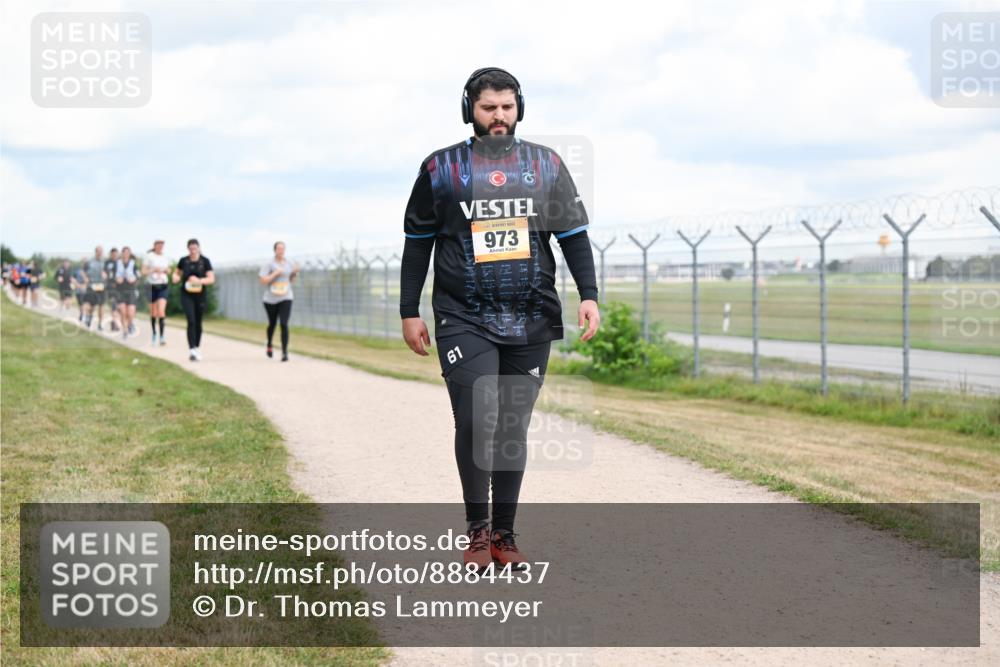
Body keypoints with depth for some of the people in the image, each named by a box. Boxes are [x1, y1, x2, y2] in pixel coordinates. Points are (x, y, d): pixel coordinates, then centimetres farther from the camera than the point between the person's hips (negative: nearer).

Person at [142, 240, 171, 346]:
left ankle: (162, 335, -15)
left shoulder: (165, 257, 6)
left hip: (163, 286, 2)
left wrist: (167, 271, -2)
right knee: (153, 313, 7)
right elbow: (143, 272, -6)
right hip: (152, 286, -2)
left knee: (161, 311, -14)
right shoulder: (149, 256, -6)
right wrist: (153, 270, -22)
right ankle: (154, 334, 26)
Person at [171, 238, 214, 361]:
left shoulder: (205, 261, -2)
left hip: (200, 295, 1)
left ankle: (197, 349, 27)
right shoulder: (183, 261, 3)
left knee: (198, 323, 11)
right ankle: (191, 350, -22)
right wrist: (176, 277, -5)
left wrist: (199, 280, -24)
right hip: (186, 295, -1)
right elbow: (176, 272, 19)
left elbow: (211, 278, -7)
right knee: (191, 321, -16)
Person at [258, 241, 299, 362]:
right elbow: (263, 281, -13)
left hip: (285, 299, 1)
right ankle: (269, 345, 46)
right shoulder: (269, 264, -7)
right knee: (272, 324, 16)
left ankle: (284, 352, -14)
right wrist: (275, 273, -20)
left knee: (284, 324, -15)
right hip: (271, 299, -1)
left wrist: (295, 272, -2)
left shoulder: (289, 264, 5)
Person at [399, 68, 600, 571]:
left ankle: (504, 534, 15)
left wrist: (589, 295, -1)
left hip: (531, 323, 2)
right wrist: (409, 312, 4)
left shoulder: (546, 166, 10)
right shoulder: (441, 168, 5)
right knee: (476, 422, -12)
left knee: (513, 428, 5)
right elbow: (417, 243, 8)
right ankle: (477, 530, 4)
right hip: (464, 321, -2)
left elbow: (574, 236, 11)